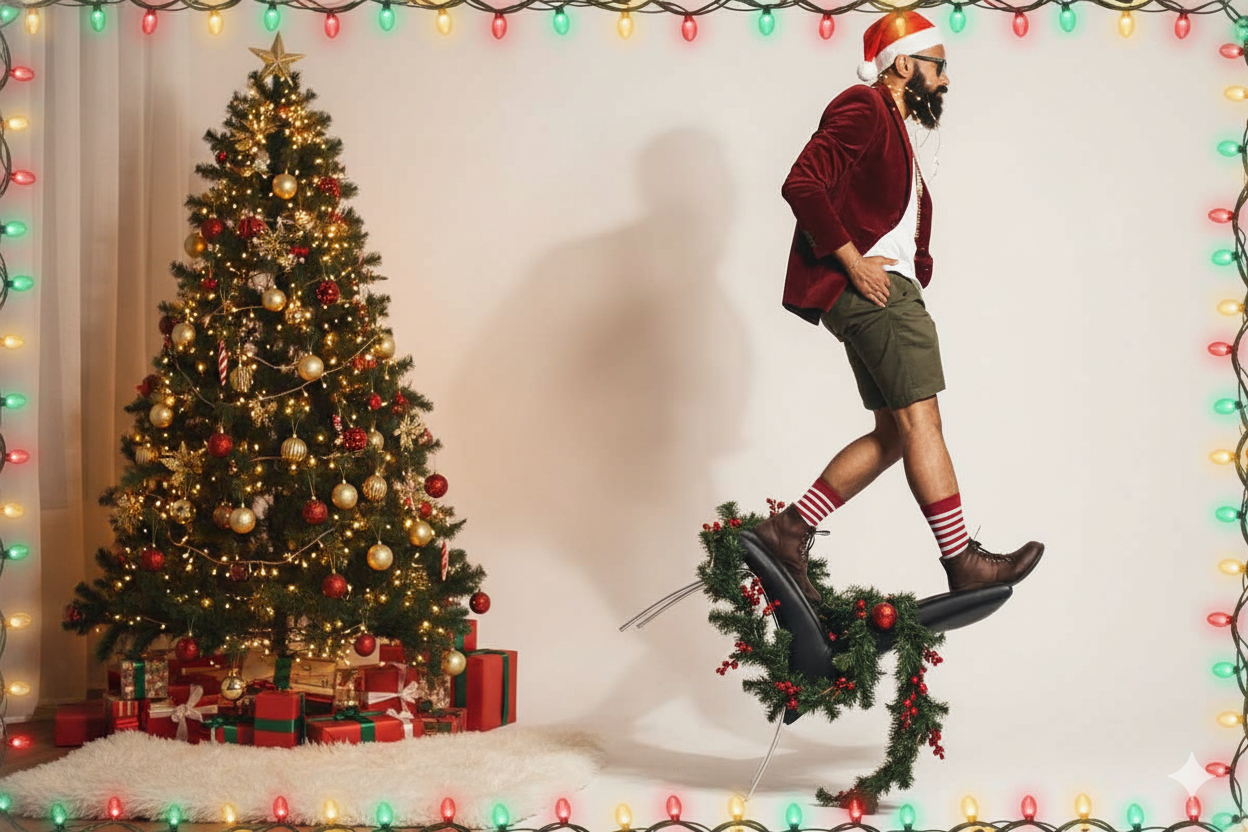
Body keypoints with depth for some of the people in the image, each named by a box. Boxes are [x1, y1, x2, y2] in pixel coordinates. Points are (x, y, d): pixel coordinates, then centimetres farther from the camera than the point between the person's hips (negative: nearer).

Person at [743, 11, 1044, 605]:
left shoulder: (891, 125, 27)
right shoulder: (863, 109, -5)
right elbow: (802, 183, -19)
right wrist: (853, 261, -21)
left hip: (876, 290, 11)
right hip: (871, 288, -11)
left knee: (895, 434, 6)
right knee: (919, 420, -10)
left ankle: (787, 532, 4)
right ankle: (963, 562, -8)